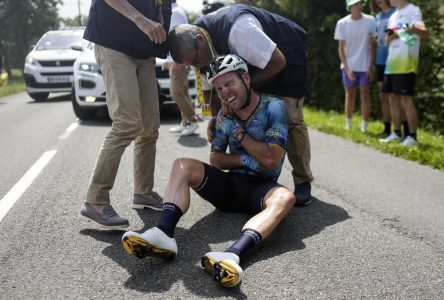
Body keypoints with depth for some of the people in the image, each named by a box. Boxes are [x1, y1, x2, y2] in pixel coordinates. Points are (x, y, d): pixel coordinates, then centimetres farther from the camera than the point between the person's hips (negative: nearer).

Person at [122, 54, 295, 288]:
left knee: (285, 198, -37)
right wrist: (245, 159, -9)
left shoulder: (273, 107, -5)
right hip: (229, 184, 5)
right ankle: (164, 234, -39)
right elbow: (215, 159, 7)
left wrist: (238, 132, -6)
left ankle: (232, 254, -60)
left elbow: (271, 159, -12)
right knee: (183, 166, -16)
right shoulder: (224, 116, 10)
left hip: (260, 188, -4)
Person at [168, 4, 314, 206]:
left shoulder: (237, 29, -40)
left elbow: (277, 62, -31)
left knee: (290, 119, -13)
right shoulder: (194, 46, -14)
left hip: (287, 58, -7)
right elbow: (209, 89, -2)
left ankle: (303, 182, 0)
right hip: (254, 64, 7)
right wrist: (216, 117, -18)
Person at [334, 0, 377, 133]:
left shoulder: (370, 21, -5)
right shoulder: (342, 23, -5)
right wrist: (347, 68, -10)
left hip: (365, 67, 0)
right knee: (350, 96, 10)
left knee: (365, 96, 2)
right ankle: (348, 125, 22)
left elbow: (373, 45, 1)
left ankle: (364, 126, 11)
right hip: (349, 66, 0)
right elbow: (341, 48, -3)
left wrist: (371, 66, -5)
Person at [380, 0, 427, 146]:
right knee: (393, 99, 11)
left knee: (406, 100, -8)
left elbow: (424, 32, -21)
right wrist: (391, 36, -2)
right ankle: (396, 133, 20)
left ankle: (412, 136, -1)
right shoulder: (393, 16, 18)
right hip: (392, 62, 8)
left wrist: (415, 29, -44)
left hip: (406, 63, -8)